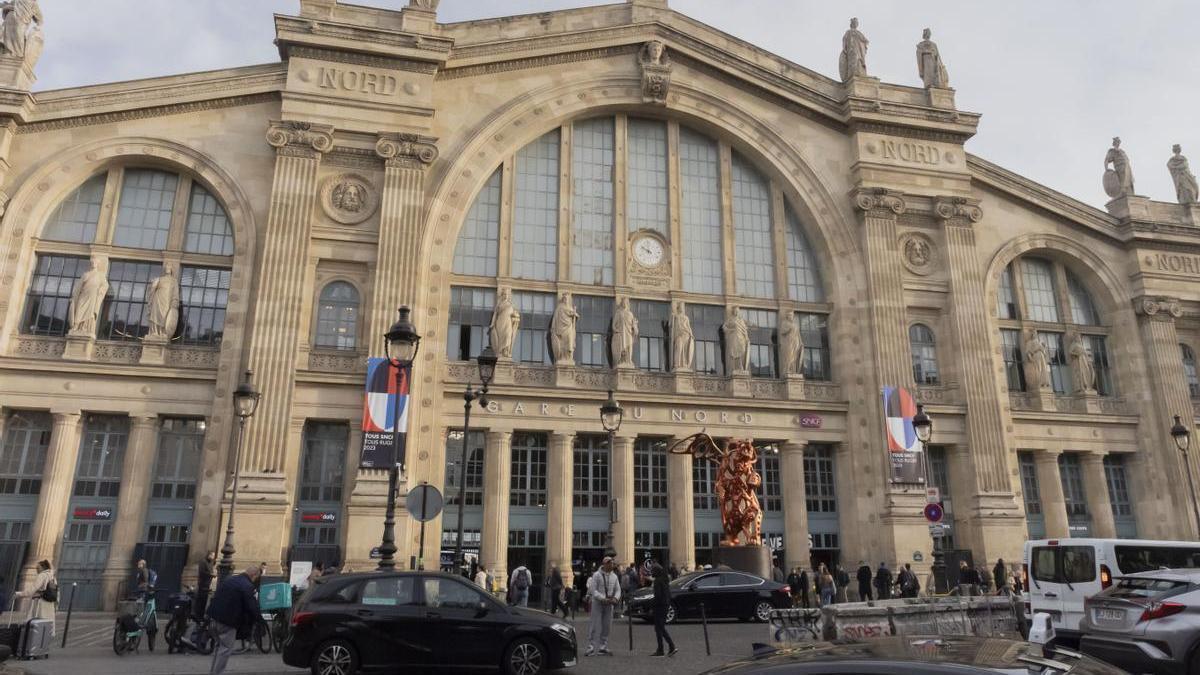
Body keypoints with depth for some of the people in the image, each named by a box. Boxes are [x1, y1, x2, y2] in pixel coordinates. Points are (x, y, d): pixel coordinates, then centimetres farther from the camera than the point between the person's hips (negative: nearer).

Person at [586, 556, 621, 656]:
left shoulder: (614, 576, 11)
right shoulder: (597, 575, -6)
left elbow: (618, 589, 12)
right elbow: (593, 590, -11)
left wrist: (615, 598, -10)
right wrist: (603, 598, -21)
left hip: (609, 604, 5)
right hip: (597, 603, -5)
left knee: (606, 626, 6)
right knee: (595, 625, -7)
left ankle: (603, 648, 15)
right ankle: (591, 648, -4)